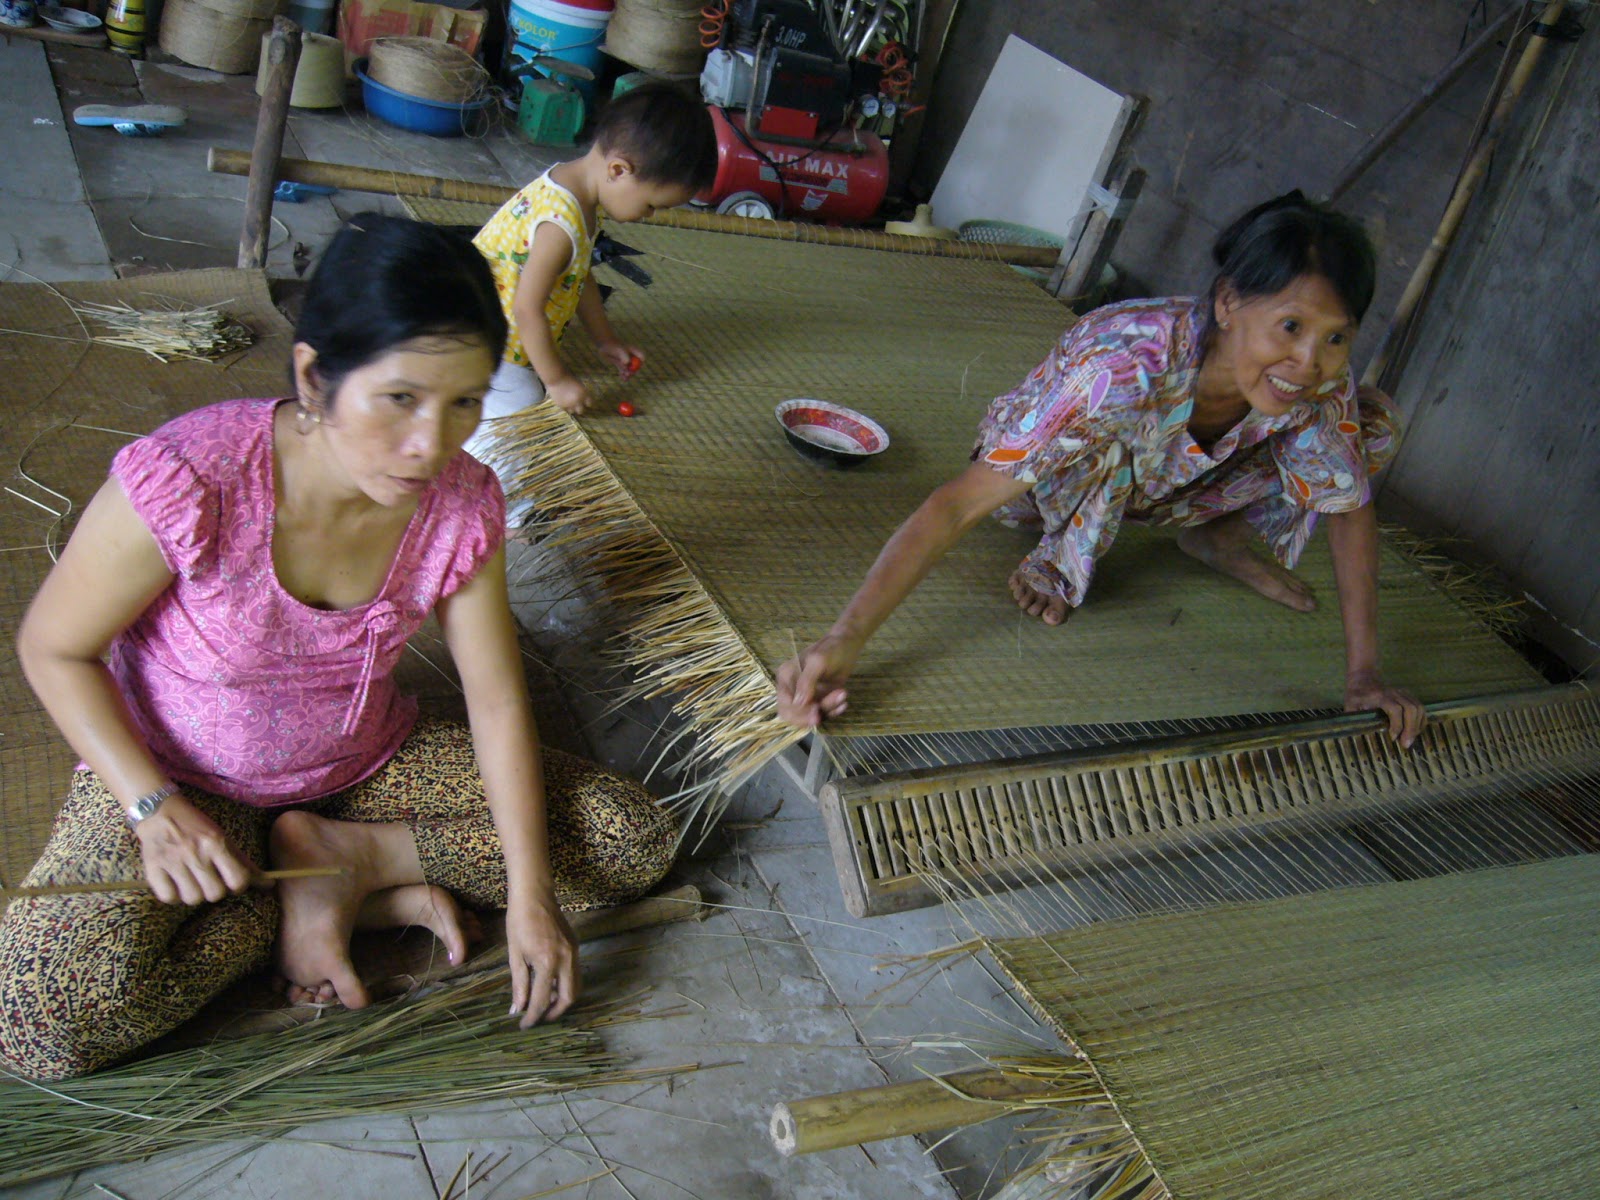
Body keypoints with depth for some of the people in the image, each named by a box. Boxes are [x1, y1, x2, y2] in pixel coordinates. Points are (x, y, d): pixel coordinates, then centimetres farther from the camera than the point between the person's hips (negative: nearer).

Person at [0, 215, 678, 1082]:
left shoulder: (462, 507, -18)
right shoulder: (187, 482, -30)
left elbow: (497, 701, -12)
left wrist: (530, 897, -17)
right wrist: (153, 807, -24)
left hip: (367, 765, 3)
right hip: (175, 777, -2)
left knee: (636, 842, -9)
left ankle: (341, 854, -4)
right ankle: (376, 892, -10)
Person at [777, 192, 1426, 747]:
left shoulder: (1321, 388, -28)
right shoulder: (1124, 366, -43)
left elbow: (1351, 511, -11)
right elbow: (958, 503, -47)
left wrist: (1363, 673, -18)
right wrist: (844, 641, -57)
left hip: (1163, 487, 4)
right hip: (1041, 485, -4)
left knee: (1375, 425, -11)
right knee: (1102, 449, -40)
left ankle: (1214, 537, 8)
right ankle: (1061, 560, -10)